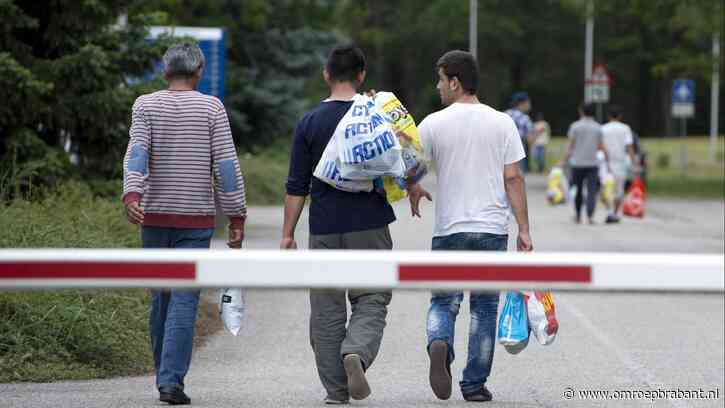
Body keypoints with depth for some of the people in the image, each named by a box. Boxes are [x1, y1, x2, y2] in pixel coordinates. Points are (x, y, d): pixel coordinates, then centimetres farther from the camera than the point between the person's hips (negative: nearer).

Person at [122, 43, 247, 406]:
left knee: (160, 298, 14)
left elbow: (137, 153, -13)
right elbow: (226, 165, -5)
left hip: (153, 216, 2)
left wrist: (132, 194, -25)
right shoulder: (211, 108, -1)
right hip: (196, 218, -2)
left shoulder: (145, 105, 3)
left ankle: (165, 376, 22)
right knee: (184, 300, -5)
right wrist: (236, 216, -1)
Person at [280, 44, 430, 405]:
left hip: (324, 228, 1)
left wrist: (287, 234, 4)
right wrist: (412, 188, 22)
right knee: (371, 300, 7)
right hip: (369, 225, -1)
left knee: (326, 309, 7)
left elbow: (297, 186, -1)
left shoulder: (309, 123, 0)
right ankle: (356, 352, -21)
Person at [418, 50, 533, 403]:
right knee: (484, 308, 10)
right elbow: (513, 179, -2)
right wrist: (524, 230, 1)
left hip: (448, 230, -1)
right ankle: (475, 384, 10)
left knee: (443, 302, 10)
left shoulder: (433, 124, -1)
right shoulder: (502, 123, 2)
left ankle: (439, 345, -20)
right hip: (492, 229, 1)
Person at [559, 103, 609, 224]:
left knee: (578, 191, 11)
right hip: (592, 164, 1)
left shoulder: (575, 126, -2)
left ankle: (578, 216, 19)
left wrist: (563, 161, 1)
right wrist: (607, 161, 14)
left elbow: (570, 146, -3)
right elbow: (602, 147, 5)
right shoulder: (597, 128, 4)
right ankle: (590, 216, -14)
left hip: (577, 163, -1)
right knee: (591, 191, -2)